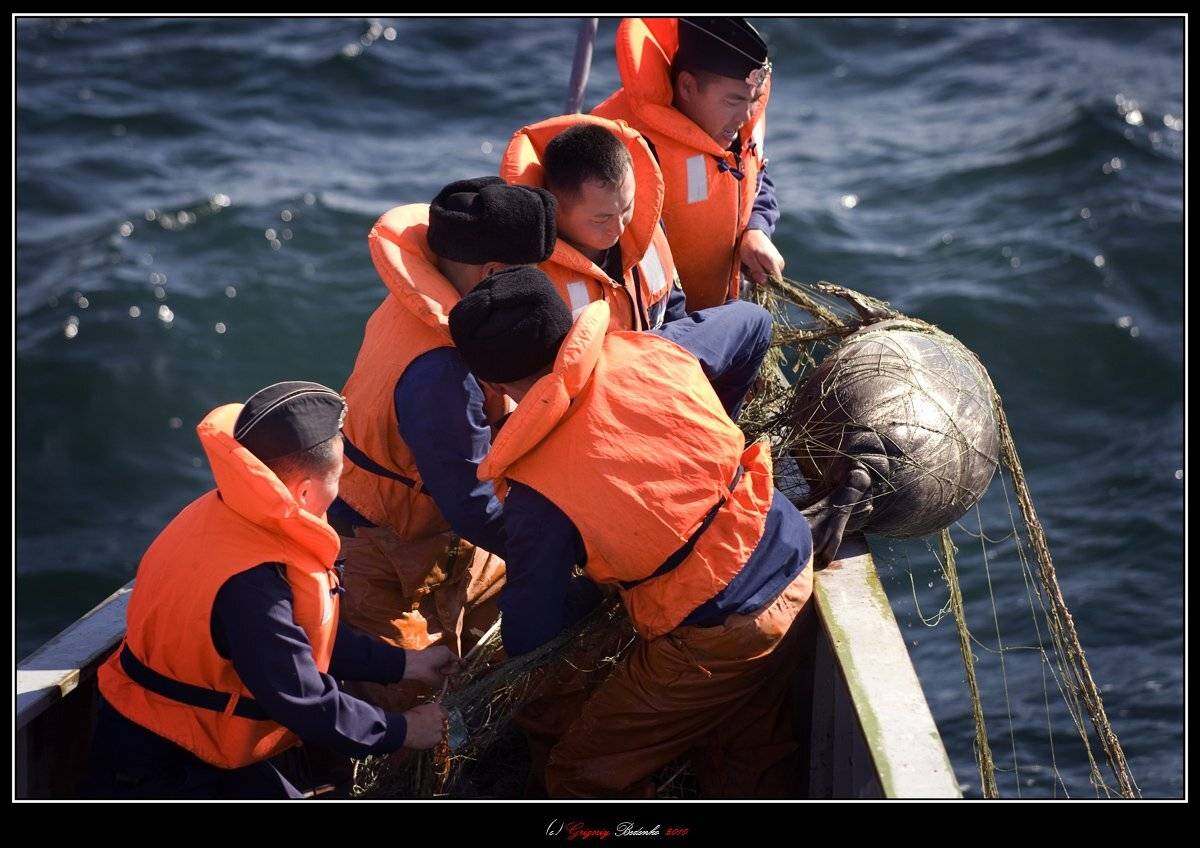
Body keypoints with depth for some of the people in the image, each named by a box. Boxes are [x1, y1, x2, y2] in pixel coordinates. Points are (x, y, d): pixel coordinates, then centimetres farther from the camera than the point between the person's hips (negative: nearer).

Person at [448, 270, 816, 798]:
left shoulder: (536, 492, -18)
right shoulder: (650, 352, -6)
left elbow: (526, 640, -9)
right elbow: (753, 319, 15)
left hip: (713, 644, -6)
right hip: (797, 579, 6)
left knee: (582, 776, 11)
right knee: (750, 771, 24)